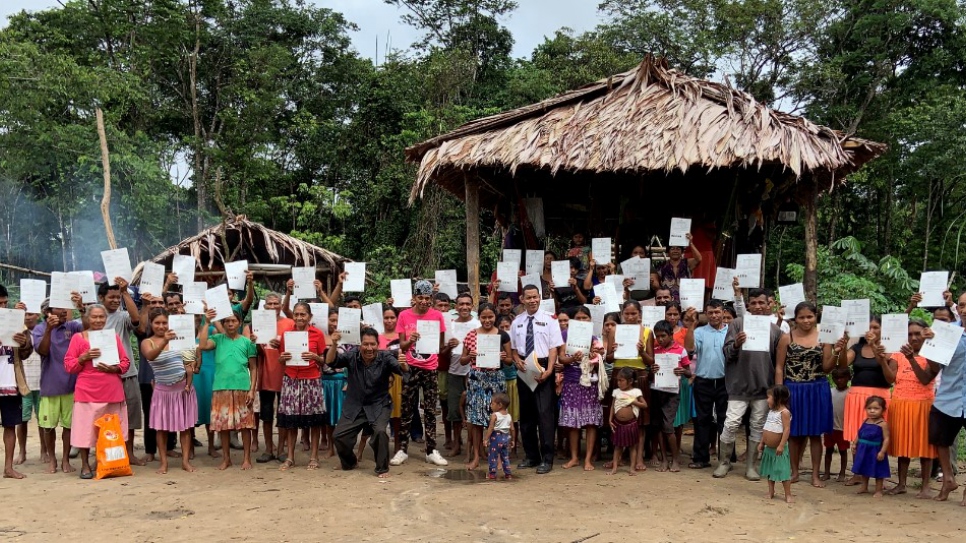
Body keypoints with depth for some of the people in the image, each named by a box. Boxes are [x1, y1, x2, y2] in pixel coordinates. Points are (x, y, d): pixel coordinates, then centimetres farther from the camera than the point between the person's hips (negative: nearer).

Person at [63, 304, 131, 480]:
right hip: (87, 391, -2)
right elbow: (68, 366, 0)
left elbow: (126, 363, 8)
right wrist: (84, 357, -16)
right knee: (86, 429, -2)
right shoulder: (78, 337, 3)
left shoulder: (114, 336, 10)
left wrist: (113, 368, -11)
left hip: (112, 391, 2)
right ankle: (85, 465, 10)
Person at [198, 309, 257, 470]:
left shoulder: (247, 342, 5)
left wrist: (252, 390, -3)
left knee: (245, 424, 1)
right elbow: (202, 346, -14)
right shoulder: (218, 339, 7)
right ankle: (226, 458, 19)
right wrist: (207, 322, -9)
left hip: (242, 389, -1)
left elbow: (253, 368, 6)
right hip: (221, 388, 1)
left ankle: (247, 458, 11)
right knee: (223, 425, 6)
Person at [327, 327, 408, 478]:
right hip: (354, 406, 2)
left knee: (380, 431, -27)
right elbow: (331, 362, -22)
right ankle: (349, 462, 26)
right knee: (339, 436, -6)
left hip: (379, 406, -2)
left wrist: (403, 364, -54)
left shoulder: (385, 358, -16)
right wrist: (334, 345, -42)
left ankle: (382, 468, -4)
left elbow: (403, 371, -29)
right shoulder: (352, 356, -12)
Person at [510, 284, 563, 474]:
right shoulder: (517, 322, 10)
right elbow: (513, 348, 14)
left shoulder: (549, 320, -2)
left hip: (543, 369, -4)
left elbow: (554, 348, -6)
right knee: (526, 414, 10)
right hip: (524, 370, 5)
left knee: (545, 413, -6)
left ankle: (547, 459, 1)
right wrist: (517, 360, -7)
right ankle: (531, 456, 21)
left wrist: (548, 370, -16)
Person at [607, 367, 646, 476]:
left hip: (631, 423, -2)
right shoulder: (616, 391, 3)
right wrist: (610, 420, 3)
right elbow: (612, 406, 9)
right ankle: (614, 467, 13)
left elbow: (645, 405, -3)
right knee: (618, 445, 9)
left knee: (633, 445, 6)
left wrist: (633, 402, -15)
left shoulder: (636, 392, -5)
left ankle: (632, 467, 14)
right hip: (618, 423, 2)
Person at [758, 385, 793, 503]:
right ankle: (771, 492, 24)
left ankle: (788, 495, 1)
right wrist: (762, 443, 16)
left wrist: (781, 445, -27)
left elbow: (787, 429, -22)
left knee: (784, 471, -4)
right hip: (768, 448, 9)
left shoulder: (784, 412, -16)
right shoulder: (771, 411, 11)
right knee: (769, 470, 15)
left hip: (778, 449, -9)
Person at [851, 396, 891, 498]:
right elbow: (859, 434, 13)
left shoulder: (882, 424, -15)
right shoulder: (865, 421, 4)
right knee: (864, 470, 19)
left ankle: (878, 490, 14)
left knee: (877, 471, 4)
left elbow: (886, 438, -18)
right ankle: (864, 487, 34)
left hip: (875, 451, -7)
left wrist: (882, 451, -23)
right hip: (863, 450, 7)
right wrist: (854, 444, 8)